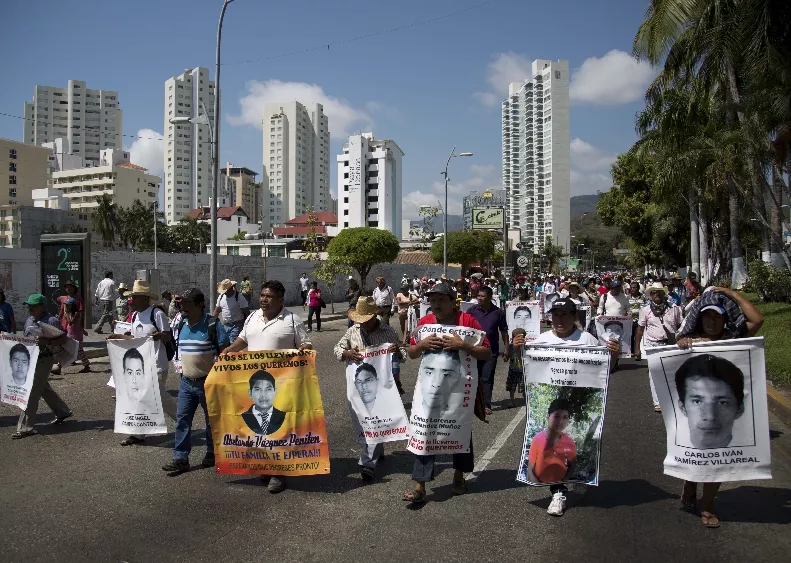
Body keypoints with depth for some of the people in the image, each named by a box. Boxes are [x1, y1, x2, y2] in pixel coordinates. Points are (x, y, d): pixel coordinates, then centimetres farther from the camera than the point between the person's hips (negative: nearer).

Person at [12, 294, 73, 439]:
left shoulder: (51, 321, -13)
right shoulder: (29, 320, 11)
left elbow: (63, 339, -15)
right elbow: (25, 338, 22)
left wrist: (47, 342, -28)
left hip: (44, 360, -8)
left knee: (32, 393, -7)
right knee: (44, 388, 19)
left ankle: (25, 427, 0)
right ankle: (62, 412, 36)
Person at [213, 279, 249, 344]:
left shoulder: (239, 297, -12)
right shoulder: (221, 297, 8)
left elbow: (247, 313, -11)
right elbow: (217, 311, 19)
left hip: (236, 325, -7)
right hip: (225, 325, 7)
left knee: (233, 344, -16)